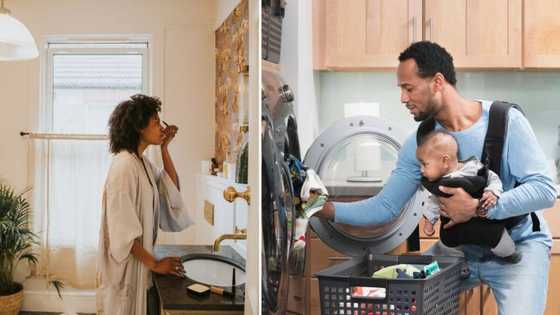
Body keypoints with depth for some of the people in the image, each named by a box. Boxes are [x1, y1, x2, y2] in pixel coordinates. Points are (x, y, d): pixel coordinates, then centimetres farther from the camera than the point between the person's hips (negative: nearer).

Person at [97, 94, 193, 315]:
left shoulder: (143, 163, 8)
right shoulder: (124, 166, -19)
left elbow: (173, 190, 12)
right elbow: (123, 231, -22)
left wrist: (165, 148, 5)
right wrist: (155, 264, -19)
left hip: (141, 262, 9)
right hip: (128, 265, -9)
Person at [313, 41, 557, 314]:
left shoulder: (505, 120, -17)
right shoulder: (418, 144, -5)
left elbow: (544, 190, -21)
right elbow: (385, 207, -4)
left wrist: (477, 208, -29)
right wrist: (325, 209, -15)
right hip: (461, 247, 4)